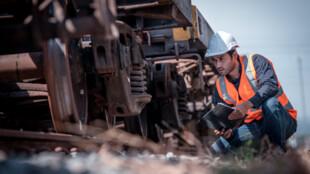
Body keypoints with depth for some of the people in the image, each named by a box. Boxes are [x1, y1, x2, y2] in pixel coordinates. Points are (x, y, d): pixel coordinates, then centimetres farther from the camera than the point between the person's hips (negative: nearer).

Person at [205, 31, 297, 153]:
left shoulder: (255, 61, -9)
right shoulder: (220, 87, 3)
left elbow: (271, 86, -28)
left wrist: (246, 105, -41)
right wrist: (227, 132, -24)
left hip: (283, 122, -1)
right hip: (253, 127, 2)